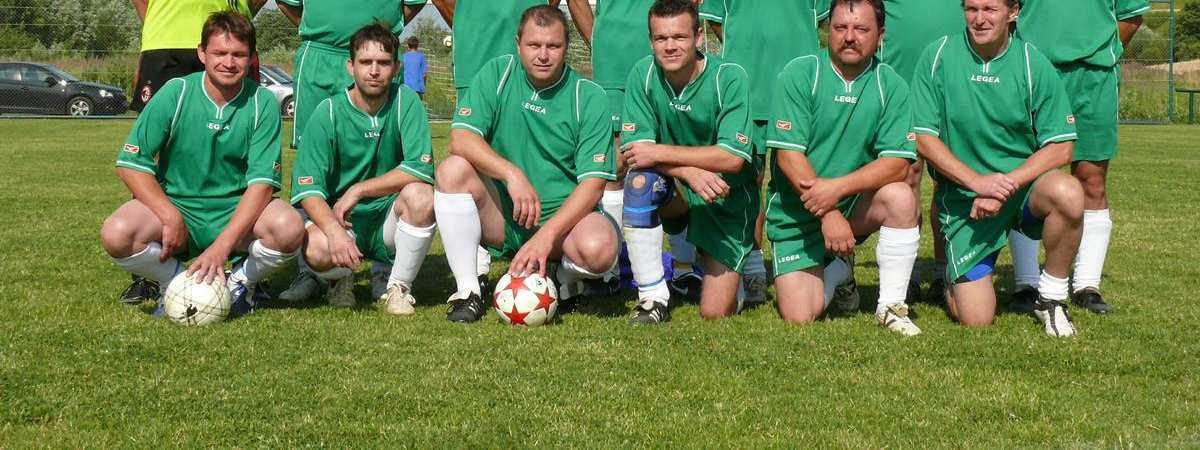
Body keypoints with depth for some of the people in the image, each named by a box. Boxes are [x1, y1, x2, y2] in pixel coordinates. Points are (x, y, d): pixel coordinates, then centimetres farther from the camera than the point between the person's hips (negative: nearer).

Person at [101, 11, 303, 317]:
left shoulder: (262, 103, -8)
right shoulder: (175, 93, -7)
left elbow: (262, 181, -15)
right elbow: (130, 163, -8)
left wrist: (221, 246, -27)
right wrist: (171, 217, -21)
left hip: (238, 212, 0)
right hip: (174, 204, 0)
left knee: (289, 228, -31)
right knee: (116, 234, -29)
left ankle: (241, 283, 0)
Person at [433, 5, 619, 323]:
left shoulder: (589, 97, -6)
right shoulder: (497, 74, -1)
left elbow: (593, 182, -13)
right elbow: (461, 138, -13)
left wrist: (546, 236, -25)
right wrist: (512, 174, -28)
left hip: (562, 215, -2)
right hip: (499, 215, 2)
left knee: (599, 247, -34)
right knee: (453, 169, -25)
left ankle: (566, 277, 5)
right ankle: (468, 291, -16)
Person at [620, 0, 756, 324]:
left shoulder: (730, 78, -19)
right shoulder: (643, 75, -10)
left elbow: (733, 158, -25)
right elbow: (632, 148, -15)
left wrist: (659, 153, -27)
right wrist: (689, 170, -32)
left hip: (727, 200, -2)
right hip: (675, 193, 2)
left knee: (715, 314, -6)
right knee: (640, 180, -34)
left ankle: (743, 261, 30)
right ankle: (653, 299, -21)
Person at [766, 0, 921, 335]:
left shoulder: (891, 85, -4)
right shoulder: (799, 74, -10)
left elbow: (897, 163, -13)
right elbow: (788, 154, -16)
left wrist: (838, 187, -28)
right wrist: (828, 214, -23)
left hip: (855, 205, 2)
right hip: (795, 214, -1)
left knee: (901, 197, -30)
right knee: (798, 317, -11)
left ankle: (891, 306, -13)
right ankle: (837, 274, 23)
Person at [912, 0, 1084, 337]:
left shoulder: (1032, 63, -5)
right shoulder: (938, 56, -5)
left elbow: (1060, 146, -7)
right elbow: (924, 138, -6)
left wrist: (1006, 185, -20)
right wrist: (977, 181, -17)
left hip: (1022, 185, 1)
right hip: (962, 196, -1)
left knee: (1067, 192, -35)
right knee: (975, 319, -9)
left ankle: (1051, 297, -10)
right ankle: (956, 275, 28)